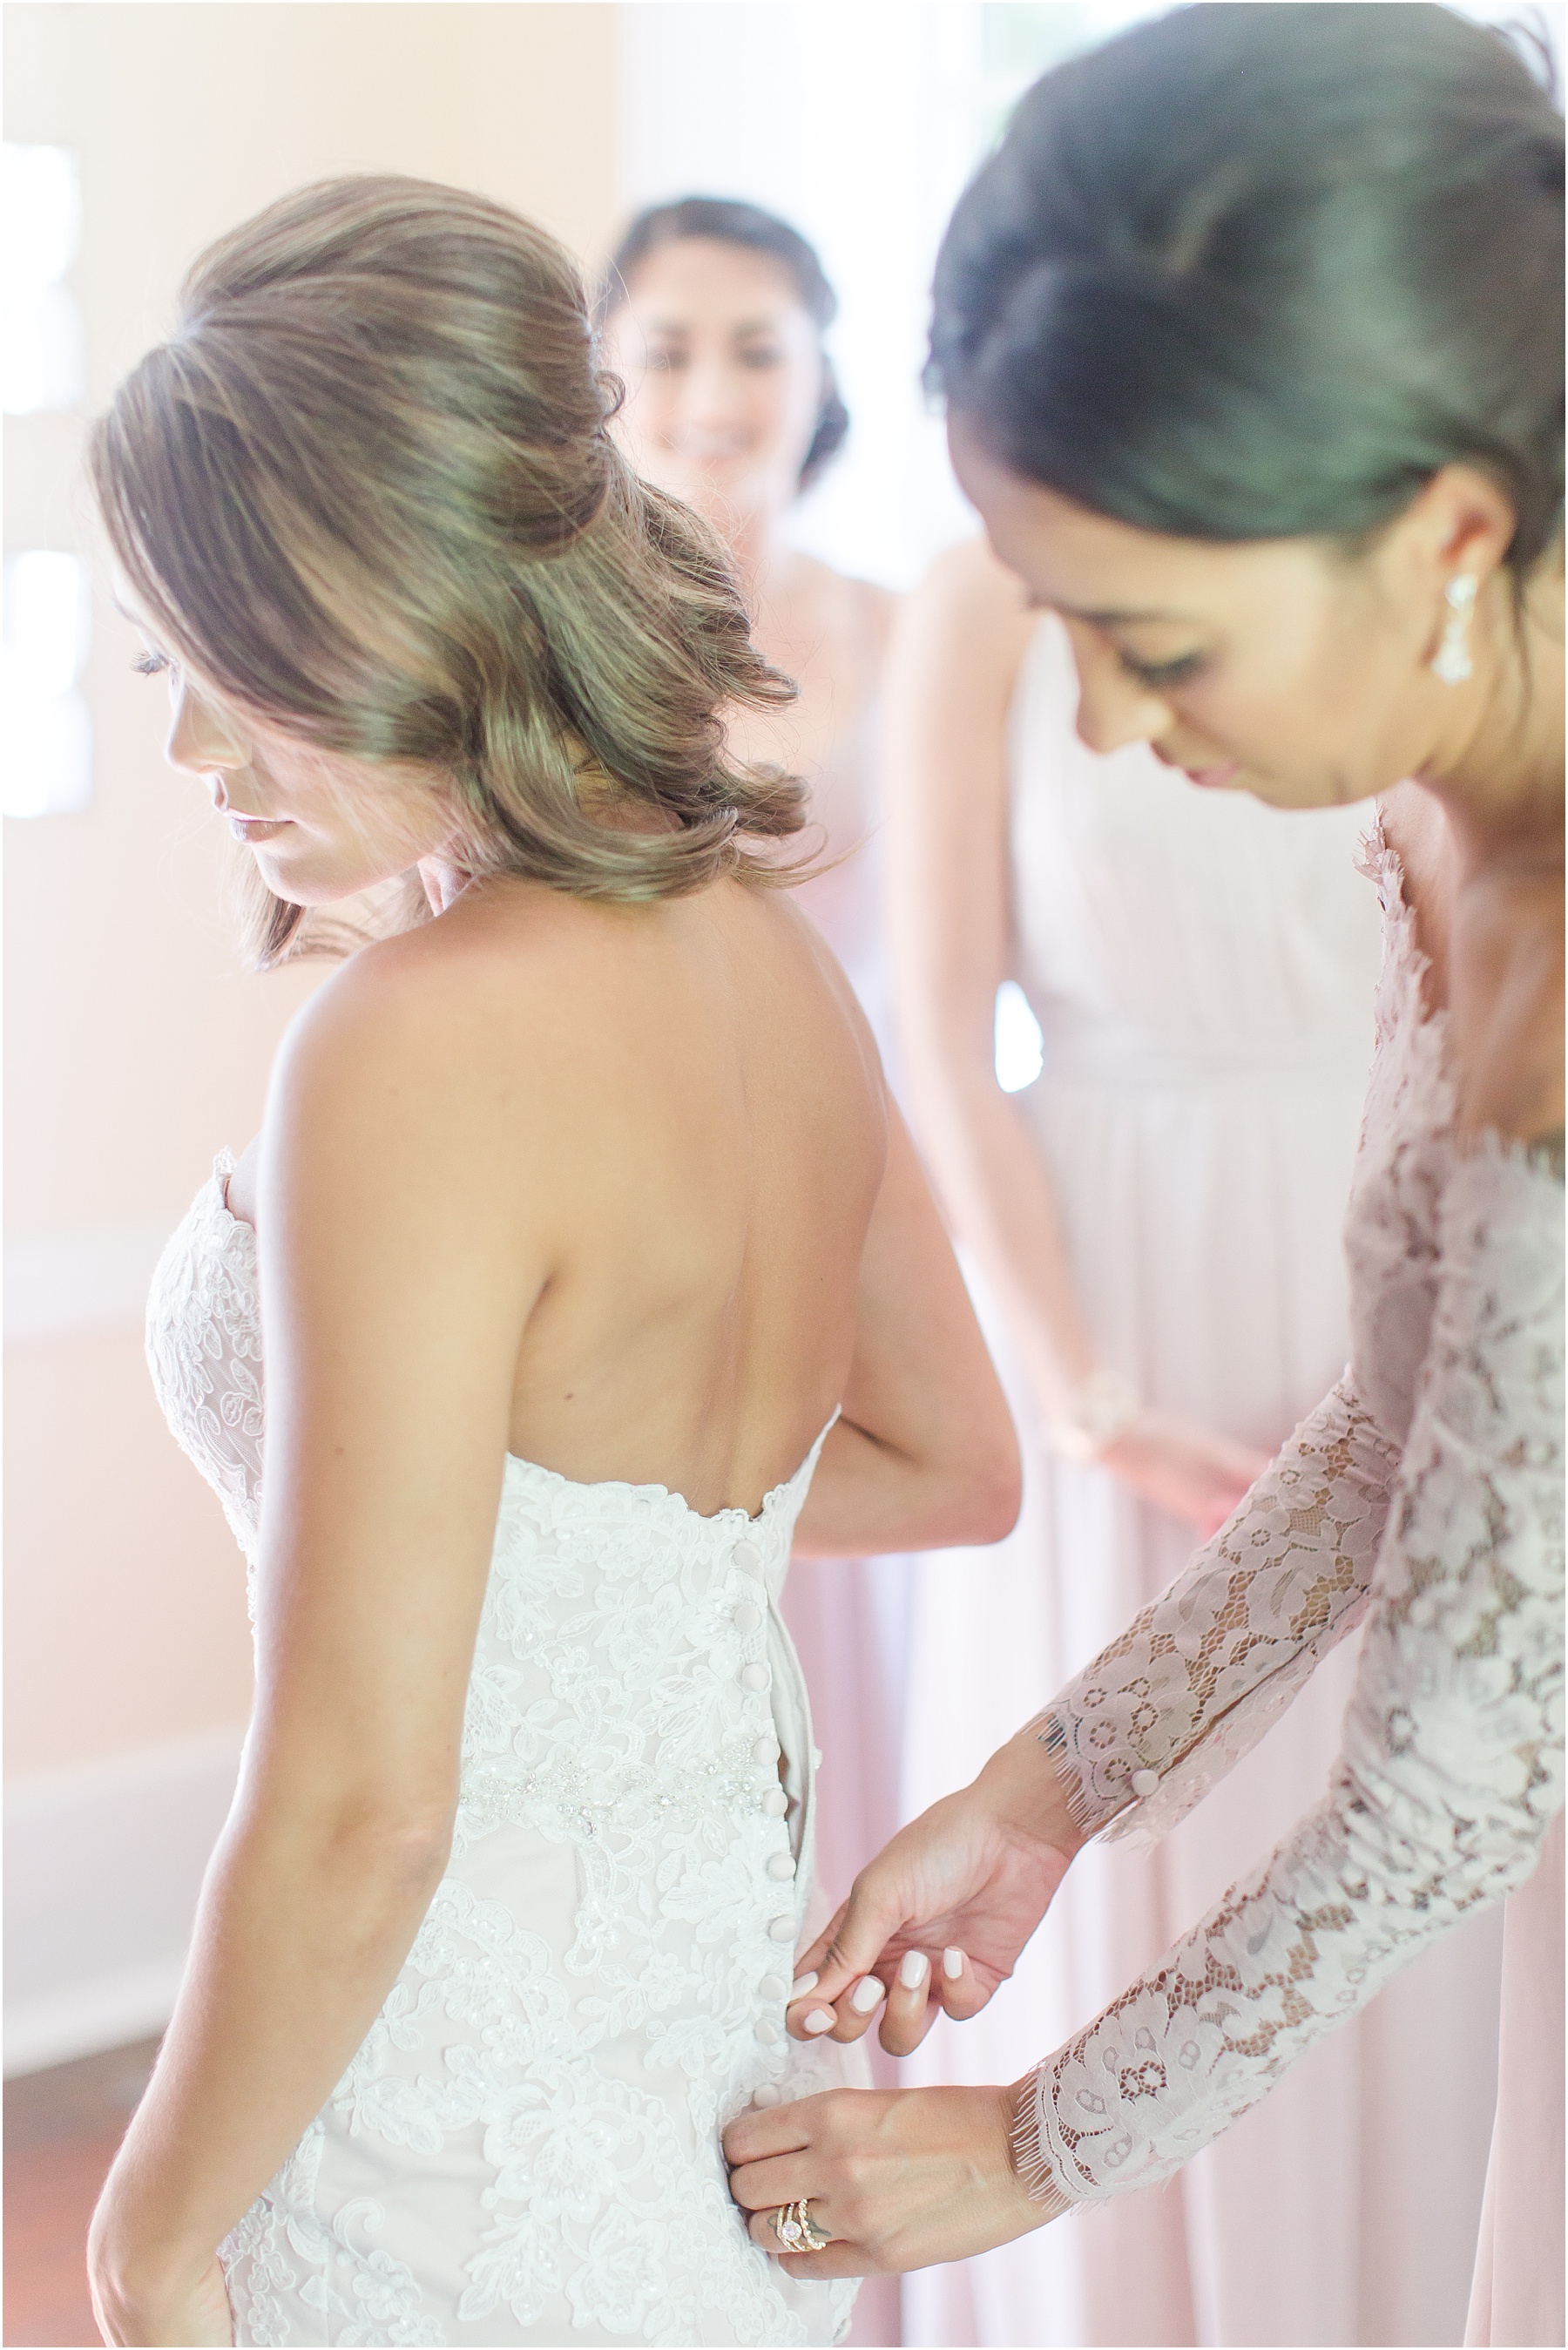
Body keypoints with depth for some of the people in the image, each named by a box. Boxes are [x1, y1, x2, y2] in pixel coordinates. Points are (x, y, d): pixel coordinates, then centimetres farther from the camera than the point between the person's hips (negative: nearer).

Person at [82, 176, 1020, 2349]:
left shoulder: (419, 1053, -26)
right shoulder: (765, 942, -2)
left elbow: (360, 1810, -24)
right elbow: (950, 1472, 12)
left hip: (471, 2148, -7)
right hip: (732, 1969, 8)